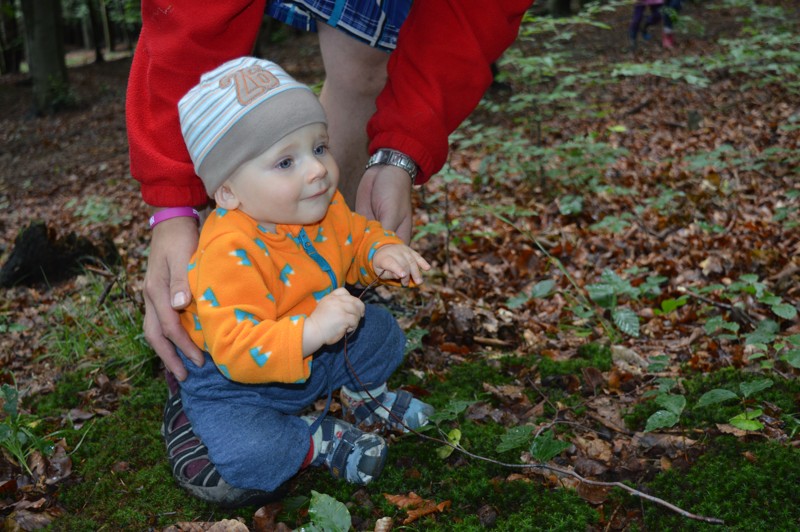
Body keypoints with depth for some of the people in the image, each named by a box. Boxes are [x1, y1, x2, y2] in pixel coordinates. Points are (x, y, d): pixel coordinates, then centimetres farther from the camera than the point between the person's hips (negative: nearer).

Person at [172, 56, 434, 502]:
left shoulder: (325, 207, -11)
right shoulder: (229, 255, -37)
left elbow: (357, 237, 9)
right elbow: (234, 348, -42)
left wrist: (382, 252, -14)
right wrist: (311, 331, -54)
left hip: (315, 350, 7)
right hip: (237, 380, -6)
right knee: (242, 454, -30)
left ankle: (365, 395, 28)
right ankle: (317, 442, -3)